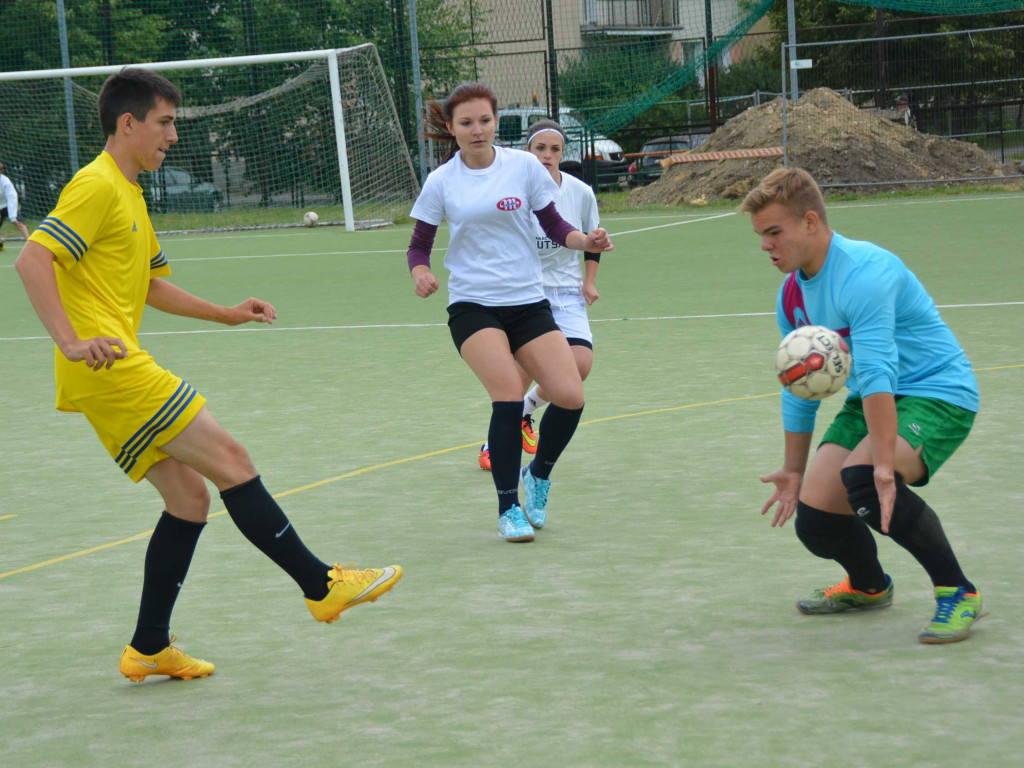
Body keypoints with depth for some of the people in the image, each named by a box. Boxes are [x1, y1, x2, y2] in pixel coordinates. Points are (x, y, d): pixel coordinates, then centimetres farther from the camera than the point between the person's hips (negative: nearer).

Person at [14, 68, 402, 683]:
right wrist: (71, 341, -28)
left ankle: (150, 649, 13)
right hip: (112, 371, -10)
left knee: (190, 499, 9)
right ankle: (322, 586, -5)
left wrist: (226, 314, 25)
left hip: (118, 371, 10)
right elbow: (33, 258, -20)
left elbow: (150, 284, 32)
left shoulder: (130, 195, 23)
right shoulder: (97, 187, -10)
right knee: (231, 461, -9)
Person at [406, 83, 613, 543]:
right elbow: (419, 245, 8)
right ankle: (508, 509, -6)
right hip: (472, 306, -2)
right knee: (509, 394, -22)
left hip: (528, 302, 2)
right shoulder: (441, 182, 0)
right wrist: (421, 274, -14)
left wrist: (587, 242, -12)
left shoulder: (524, 166, 2)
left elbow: (555, 227, 8)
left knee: (570, 397, -12)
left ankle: (538, 475, 19)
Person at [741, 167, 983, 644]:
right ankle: (869, 587, 29)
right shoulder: (792, 295, 5)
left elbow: (876, 373, -34)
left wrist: (882, 464, -40)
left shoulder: (863, 272, -25)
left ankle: (959, 594, -18)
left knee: (864, 480, -34)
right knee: (814, 513, -6)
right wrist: (794, 471, 22)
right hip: (868, 400, 9)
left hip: (936, 393, -9)